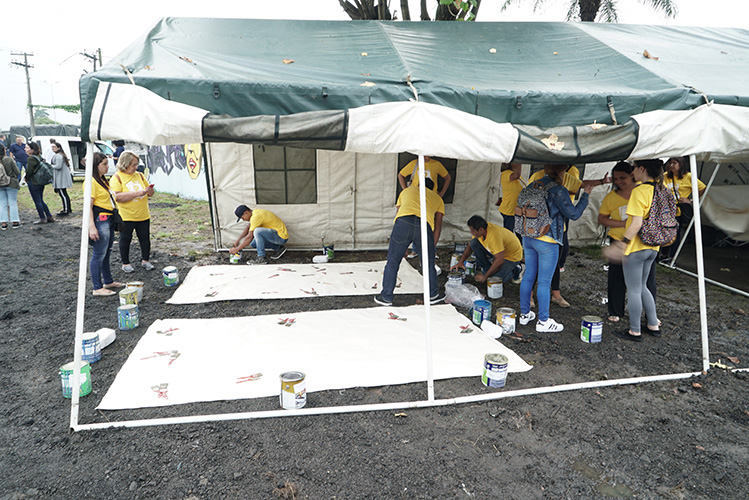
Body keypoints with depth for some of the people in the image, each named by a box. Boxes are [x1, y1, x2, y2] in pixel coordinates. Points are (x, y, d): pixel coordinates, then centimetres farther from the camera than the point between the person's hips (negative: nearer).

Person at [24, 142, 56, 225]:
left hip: (33, 183, -9)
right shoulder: (39, 157, 9)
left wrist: (26, 179, -1)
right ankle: (49, 217, 16)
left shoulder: (31, 159, -17)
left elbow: (29, 171, -19)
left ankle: (42, 218, 5)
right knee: (41, 200, 16)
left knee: (37, 201, 0)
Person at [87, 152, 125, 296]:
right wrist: (91, 227, -25)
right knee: (99, 255, -5)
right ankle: (97, 288, 0)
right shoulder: (91, 181, -14)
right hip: (100, 220, -10)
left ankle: (108, 281, 30)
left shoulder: (102, 180, 17)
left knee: (106, 253, 18)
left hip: (109, 219, 10)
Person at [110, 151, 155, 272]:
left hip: (143, 216, 4)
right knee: (125, 239, 8)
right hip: (126, 217, -4)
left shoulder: (139, 175, 9)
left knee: (145, 238, 9)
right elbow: (117, 197, -20)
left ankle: (145, 260, 25)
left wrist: (149, 191, -8)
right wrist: (137, 193, -24)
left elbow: (150, 193, 16)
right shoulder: (117, 178, -7)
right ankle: (125, 263, 21)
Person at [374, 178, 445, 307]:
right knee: (429, 264, 20)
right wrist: (432, 247, 34)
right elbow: (438, 226, 28)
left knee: (392, 262, 13)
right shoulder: (437, 198, 35)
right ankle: (433, 295, 35)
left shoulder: (407, 190, 37)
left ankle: (386, 297, 22)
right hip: (424, 225, 0)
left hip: (403, 221, 0)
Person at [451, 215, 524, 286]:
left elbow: (499, 261, -36)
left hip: (512, 256, -7)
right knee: (474, 243, -11)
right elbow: (470, 246, 2)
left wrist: (485, 276, -30)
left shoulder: (494, 236, -38)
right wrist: (460, 262, -8)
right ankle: (486, 268, 4)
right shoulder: (481, 229, -13)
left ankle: (517, 269, 3)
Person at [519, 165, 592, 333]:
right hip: (547, 241, -7)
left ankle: (524, 314, 26)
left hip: (528, 238, 7)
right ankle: (543, 321, 10)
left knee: (528, 276, 15)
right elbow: (574, 214, -9)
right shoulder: (559, 191, -14)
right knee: (544, 282, 1)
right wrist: (586, 194, 0)